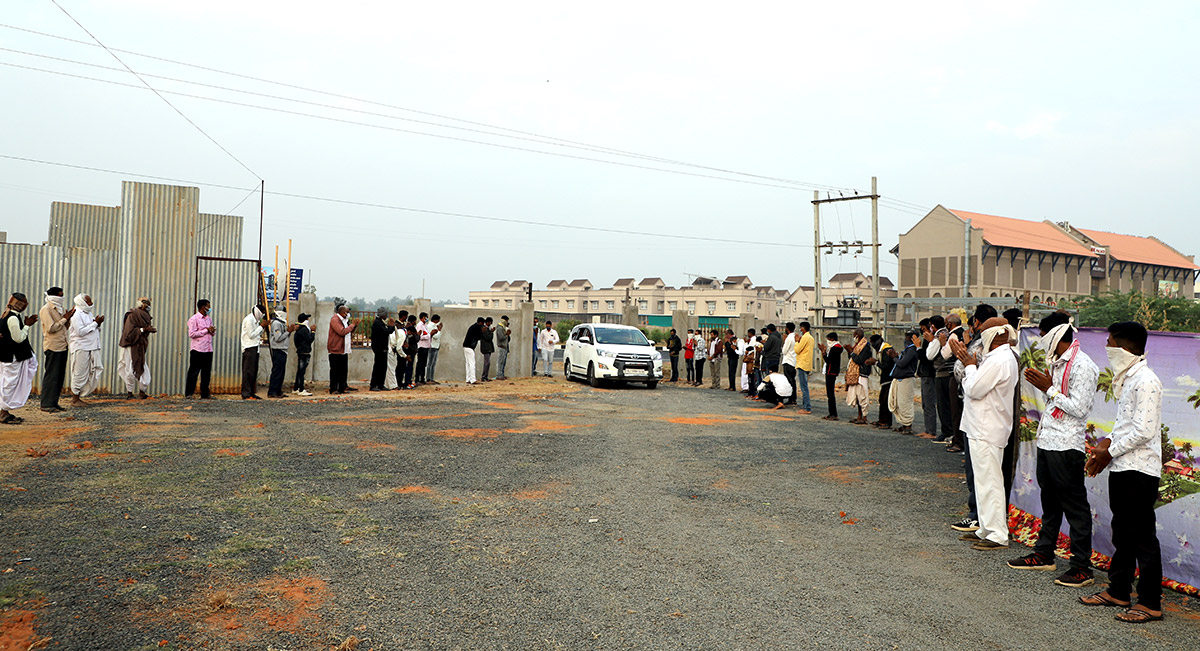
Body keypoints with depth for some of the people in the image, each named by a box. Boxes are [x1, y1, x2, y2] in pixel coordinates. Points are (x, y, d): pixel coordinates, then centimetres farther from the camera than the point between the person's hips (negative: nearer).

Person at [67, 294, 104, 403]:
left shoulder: (88, 313, 18)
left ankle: (78, 395, 15)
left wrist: (98, 323, 4)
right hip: (81, 348, -9)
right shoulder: (76, 315, -10)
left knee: (97, 369, 5)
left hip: (92, 348, 9)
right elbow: (80, 331, -19)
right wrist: (95, 323, -15)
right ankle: (75, 399, 9)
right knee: (80, 374, -2)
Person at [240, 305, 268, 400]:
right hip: (249, 348, -10)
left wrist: (264, 326, 8)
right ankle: (246, 394, -9)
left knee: (253, 371, 9)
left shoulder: (255, 320, 19)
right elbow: (251, 335, -14)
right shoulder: (249, 319, -9)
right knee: (248, 372, -9)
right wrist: (261, 326, -11)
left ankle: (251, 393, 13)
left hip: (255, 348, 10)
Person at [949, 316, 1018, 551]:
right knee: (984, 480, 16)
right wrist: (967, 360, 10)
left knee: (988, 481, -6)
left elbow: (974, 390, -20)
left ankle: (997, 535, -1)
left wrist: (969, 365, -6)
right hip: (984, 428, 11)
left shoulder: (999, 360, -19)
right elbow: (980, 385, 16)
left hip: (986, 431, -11)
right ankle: (986, 529, 25)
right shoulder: (1002, 357, 15)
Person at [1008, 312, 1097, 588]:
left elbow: (1079, 408, -20)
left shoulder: (1081, 366, -14)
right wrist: (1043, 386, 5)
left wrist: (1050, 389, -15)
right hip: (1047, 442, 10)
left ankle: (1082, 567, 4)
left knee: (1075, 506, -3)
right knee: (1049, 502, 17)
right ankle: (1044, 554, 28)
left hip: (1067, 446, -10)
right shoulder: (1056, 363, 15)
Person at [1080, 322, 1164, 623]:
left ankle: (1151, 603, 7)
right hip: (1122, 468, 10)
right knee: (1122, 532, 17)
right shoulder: (1127, 378, 13)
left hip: (1140, 471, -10)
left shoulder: (1145, 381, -18)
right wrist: (1108, 441, 5)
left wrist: (1110, 451, -14)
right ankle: (1118, 591, 27)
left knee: (1143, 536, -2)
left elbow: (1144, 431, -23)